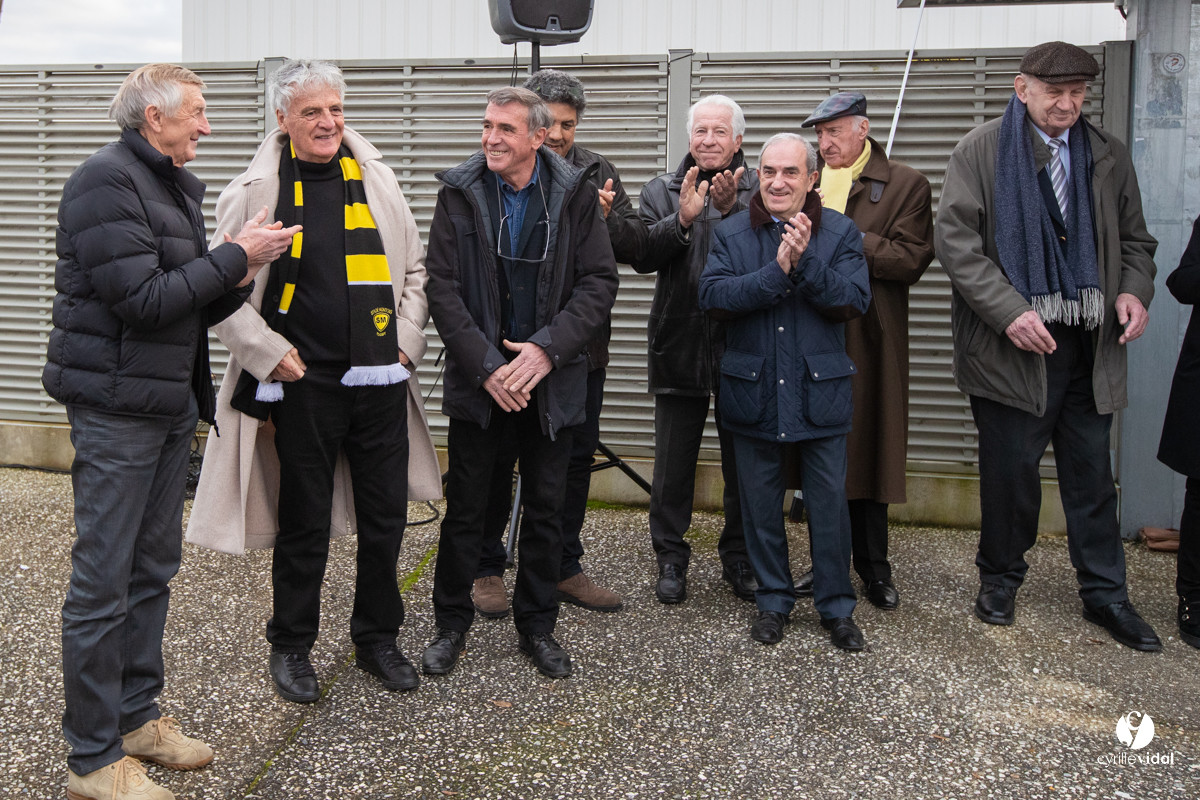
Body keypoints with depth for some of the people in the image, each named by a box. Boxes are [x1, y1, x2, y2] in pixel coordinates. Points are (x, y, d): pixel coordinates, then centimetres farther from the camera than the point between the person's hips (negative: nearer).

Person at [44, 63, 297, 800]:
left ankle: (137, 716, 29)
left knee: (152, 571, 16)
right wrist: (235, 256, -14)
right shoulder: (106, 181, -13)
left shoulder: (177, 185, 16)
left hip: (172, 402, 9)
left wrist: (237, 279, -2)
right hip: (117, 405, -9)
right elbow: (143, 299, -21)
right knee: (103, 583, -2)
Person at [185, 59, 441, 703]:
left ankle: (377, 638, 30)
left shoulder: (376, 180, 7)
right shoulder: (254, 190, -3)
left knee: (386, 516, 10)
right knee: (304, 522, 7)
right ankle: (290, 647, 27)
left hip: (380, 380, 4)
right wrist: (270, 352, -8)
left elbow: (413, 269, 15)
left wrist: (407, 340, 4)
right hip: (303, 384, -3)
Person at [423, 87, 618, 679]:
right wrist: (488, 365, -14)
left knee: (545, 509, 10)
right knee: (465, 507, 8)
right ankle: (451, 623, 25)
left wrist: (547, 348, -17)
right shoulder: (459, 192, -3)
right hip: (479, 378, 0)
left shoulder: (574, 193, -3)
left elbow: (600, 282, -5)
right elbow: (443, 290, -6)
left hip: (552, 379, 1)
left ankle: (536, 625, 26)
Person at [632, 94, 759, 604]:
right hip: (680, 347, 1)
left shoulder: (760, 191, 2)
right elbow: (643, 256, -7)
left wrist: (731, 210, -27)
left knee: (744, 463, 10)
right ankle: (670, 558, 22)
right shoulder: (661, 192, 8)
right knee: (673, 464, 8)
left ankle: (740, 557, 26)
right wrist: (682, 219, -21)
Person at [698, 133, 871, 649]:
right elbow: (713, 296, -13)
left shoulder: (840, 233, 1)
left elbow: (854, 300, -11)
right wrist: (777, 269, -22)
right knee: (760, 503, 11)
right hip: (753, 392, 1)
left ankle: (836, 607, 20)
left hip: (820, 392, -1)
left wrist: (805, 262, -23)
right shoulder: (731, 233, 3)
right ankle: (773, 601, 27)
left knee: (830, 503, 5)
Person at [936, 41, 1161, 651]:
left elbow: (1134, 239, 17)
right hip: (1012, 343, -4)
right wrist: (1008, 312, -19)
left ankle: (1105, 594, 21)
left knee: (1091, 472, 10)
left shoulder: (1107, 155, 11)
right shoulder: (981, 151, -3)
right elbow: (954, 239, -10)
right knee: (1011, 468, 6)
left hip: (1089, 346, 4)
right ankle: (1000, 577, 26)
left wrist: (1134, 290, -4)